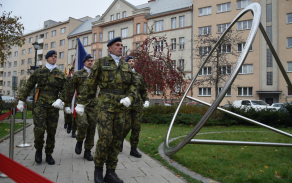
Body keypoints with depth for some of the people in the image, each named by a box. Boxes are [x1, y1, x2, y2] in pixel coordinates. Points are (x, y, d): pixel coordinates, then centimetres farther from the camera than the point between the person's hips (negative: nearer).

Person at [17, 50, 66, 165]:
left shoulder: (60, 74, 12)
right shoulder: (38, 72, 10)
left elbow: (64, 89, 7)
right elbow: (28, 87, 12)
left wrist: (60, 100, -11)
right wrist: (21, 101, 9)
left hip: (54, 106, 1)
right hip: (40, 105, -1)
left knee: (51, 131, 3)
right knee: (39, 129, -14)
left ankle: (49, 154, 17)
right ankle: (38, 149, 13)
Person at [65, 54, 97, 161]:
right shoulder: (78, 74, 7)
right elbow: (70, 90, 6)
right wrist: (67, 105, 2)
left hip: (93, 105, 3)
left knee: (91, 128, 2)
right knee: (83, 124, -20)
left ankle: (87, 151, 16)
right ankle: (79, 141, 11)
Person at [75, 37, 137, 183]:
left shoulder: (126, 66, 15)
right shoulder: (101, 62, 3)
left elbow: (133, 85, 13)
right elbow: (90, 84, 1)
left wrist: (129, 98, -8)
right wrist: (81, 103, 0)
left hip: (120, 107, 5)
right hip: (105, 105, -5)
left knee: (116, 139, 3)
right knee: (105, 138, -12)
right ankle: (98, 169, 8)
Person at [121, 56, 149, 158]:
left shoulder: (138, 76, 17)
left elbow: (143, 90, 21)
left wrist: (146, 100, 7)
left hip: (137, 105, 4)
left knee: (136, 127, 1)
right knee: (126, 126, -5)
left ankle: (133, 149, 11)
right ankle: (120, 141, 26)